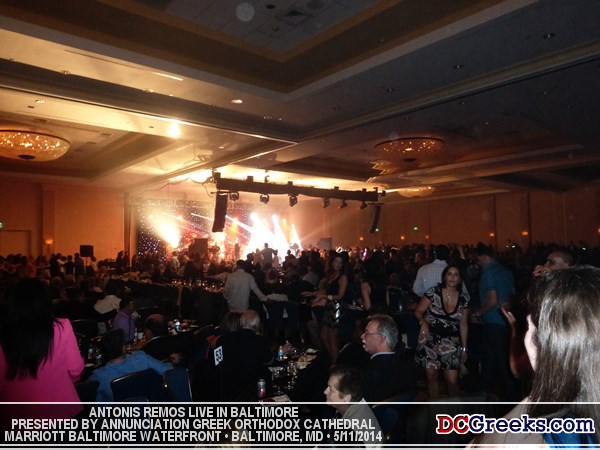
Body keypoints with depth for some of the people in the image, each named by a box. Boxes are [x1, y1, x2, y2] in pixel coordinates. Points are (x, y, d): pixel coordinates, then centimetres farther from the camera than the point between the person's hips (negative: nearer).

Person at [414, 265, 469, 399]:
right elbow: (418, 311, -2)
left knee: (452, 380, -5)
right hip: (430, 341, -1)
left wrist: (464, 348, 11)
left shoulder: (463, 300, 4)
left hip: (451, 343, 1)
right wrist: (423, 322, -23)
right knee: (431, 376, 2)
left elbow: (464, 325, 11)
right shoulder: (433, 293, -5)